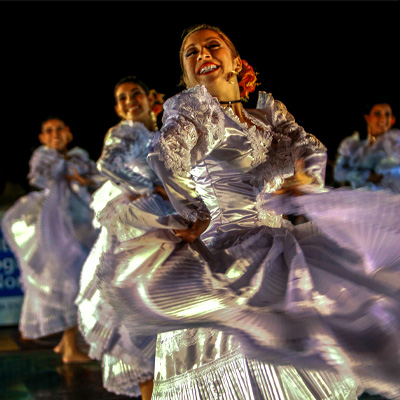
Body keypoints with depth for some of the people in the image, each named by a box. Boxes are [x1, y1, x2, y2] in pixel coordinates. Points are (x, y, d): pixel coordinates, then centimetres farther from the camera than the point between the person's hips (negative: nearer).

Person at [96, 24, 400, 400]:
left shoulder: (269, 112, 18)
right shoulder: (191, 107, -1)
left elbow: (309, 147, 6)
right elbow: (165, 154, -20)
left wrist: (305, 179, -13)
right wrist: (196, 218, -16)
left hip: (277, 251, 6)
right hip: (228, 253, -6)